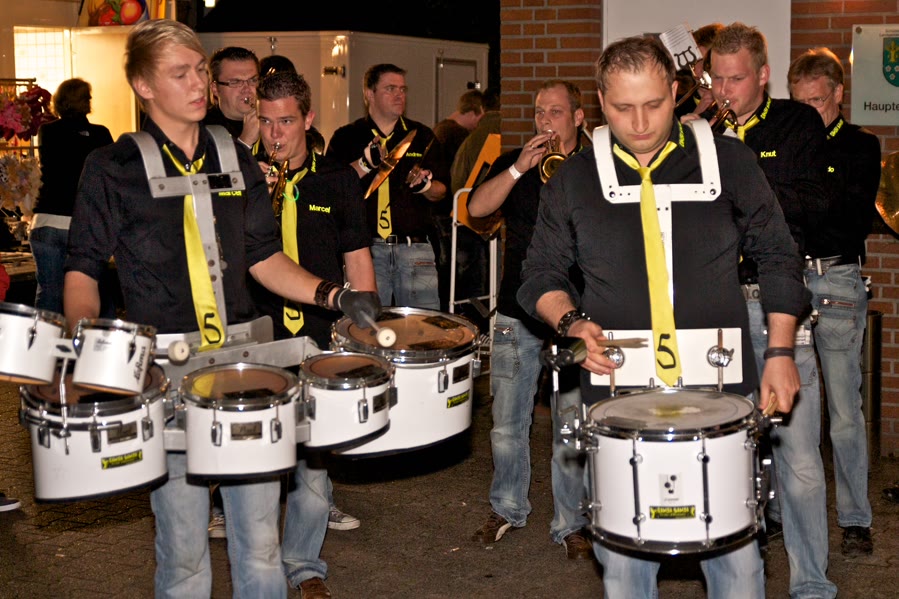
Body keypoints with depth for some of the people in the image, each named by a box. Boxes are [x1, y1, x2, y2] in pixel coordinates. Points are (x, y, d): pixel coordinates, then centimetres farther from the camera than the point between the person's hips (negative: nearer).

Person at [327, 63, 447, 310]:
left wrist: (425, 186, -7)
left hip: (415, 248, 2)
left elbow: (441, 190, 15)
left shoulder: (422, 136, 15)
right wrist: (365, 164, -15)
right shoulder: (346, 137, 8)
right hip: (365, 248, -2)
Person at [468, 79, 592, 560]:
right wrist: (520, 168, -14)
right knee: (507, 424, 9)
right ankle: (508, 508, 27)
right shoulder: (514, 163, 9)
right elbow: (477, 207, -5)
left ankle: (570, 523, 15)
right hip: (516, 313, 2)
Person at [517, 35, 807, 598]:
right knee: (622, 553, 5)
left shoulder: (729, 161, 3)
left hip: (717, 387, 0)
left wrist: (780, 351, 3)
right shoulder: (574, 179, 5)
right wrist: (573, 323, -9)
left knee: (735, 549, 3)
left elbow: (778, 257, 9)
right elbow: (542, 273, 10)